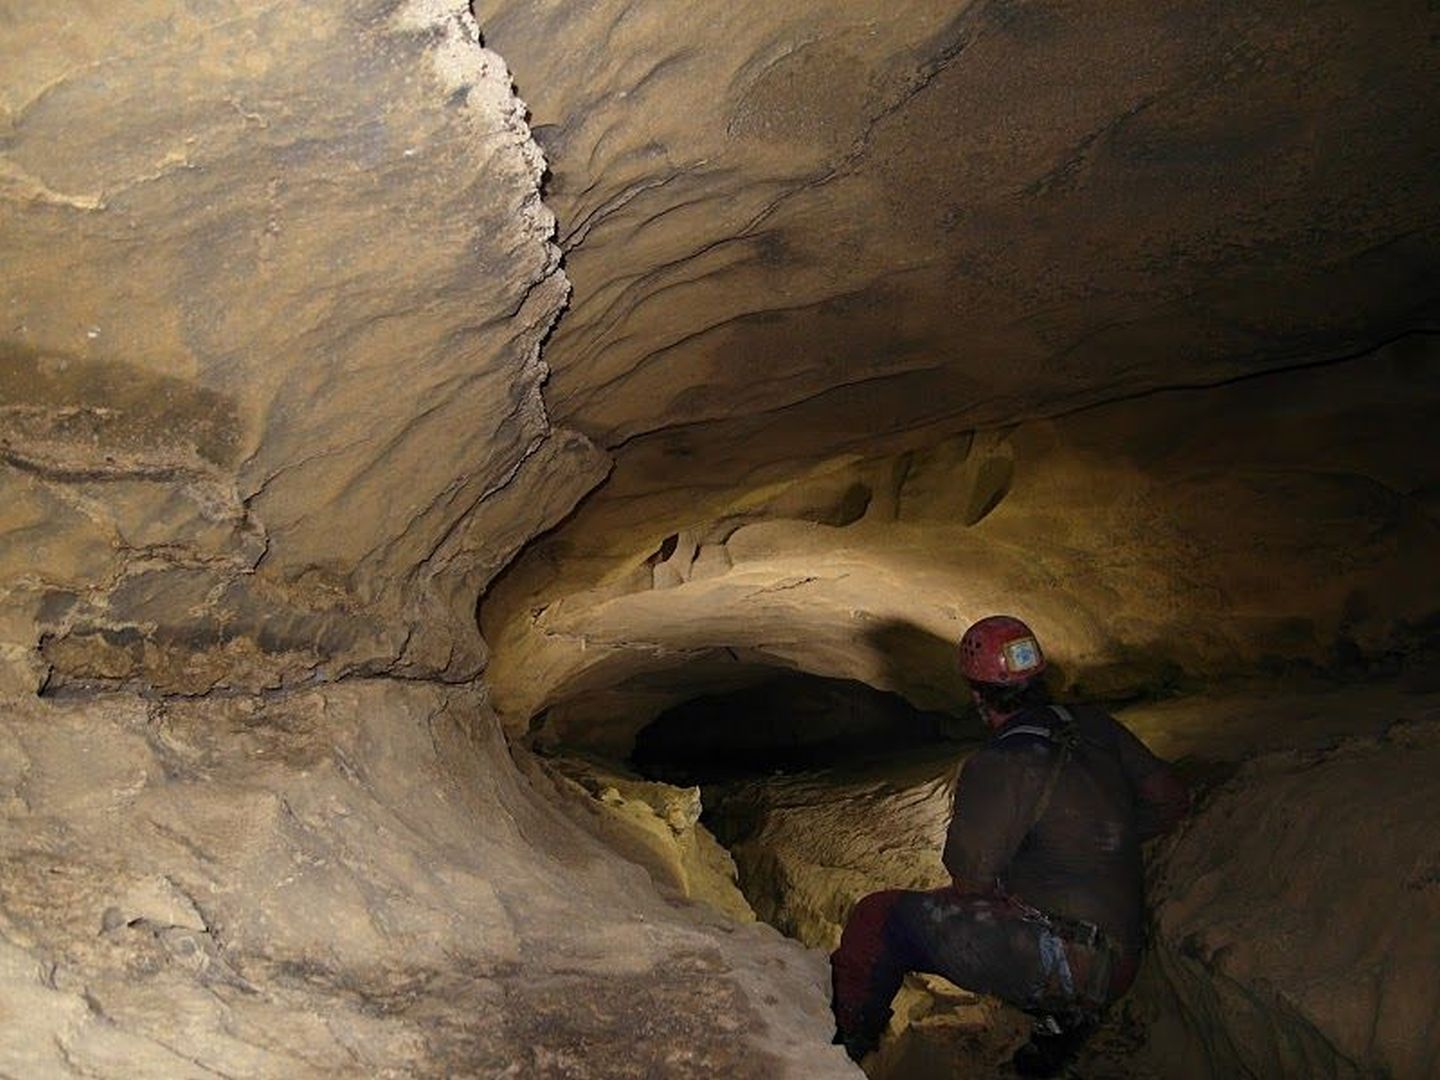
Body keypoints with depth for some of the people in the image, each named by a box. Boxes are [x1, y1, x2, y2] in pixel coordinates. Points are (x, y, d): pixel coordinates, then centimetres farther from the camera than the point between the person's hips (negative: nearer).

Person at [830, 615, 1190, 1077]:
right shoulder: (1094, 725, 5)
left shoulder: (999, 766, -16)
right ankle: (1063, 1011, 18)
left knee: (878, 918, -3)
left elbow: (970, 879, -13)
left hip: (1059, 949, -8)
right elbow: (1173, 799, 14)